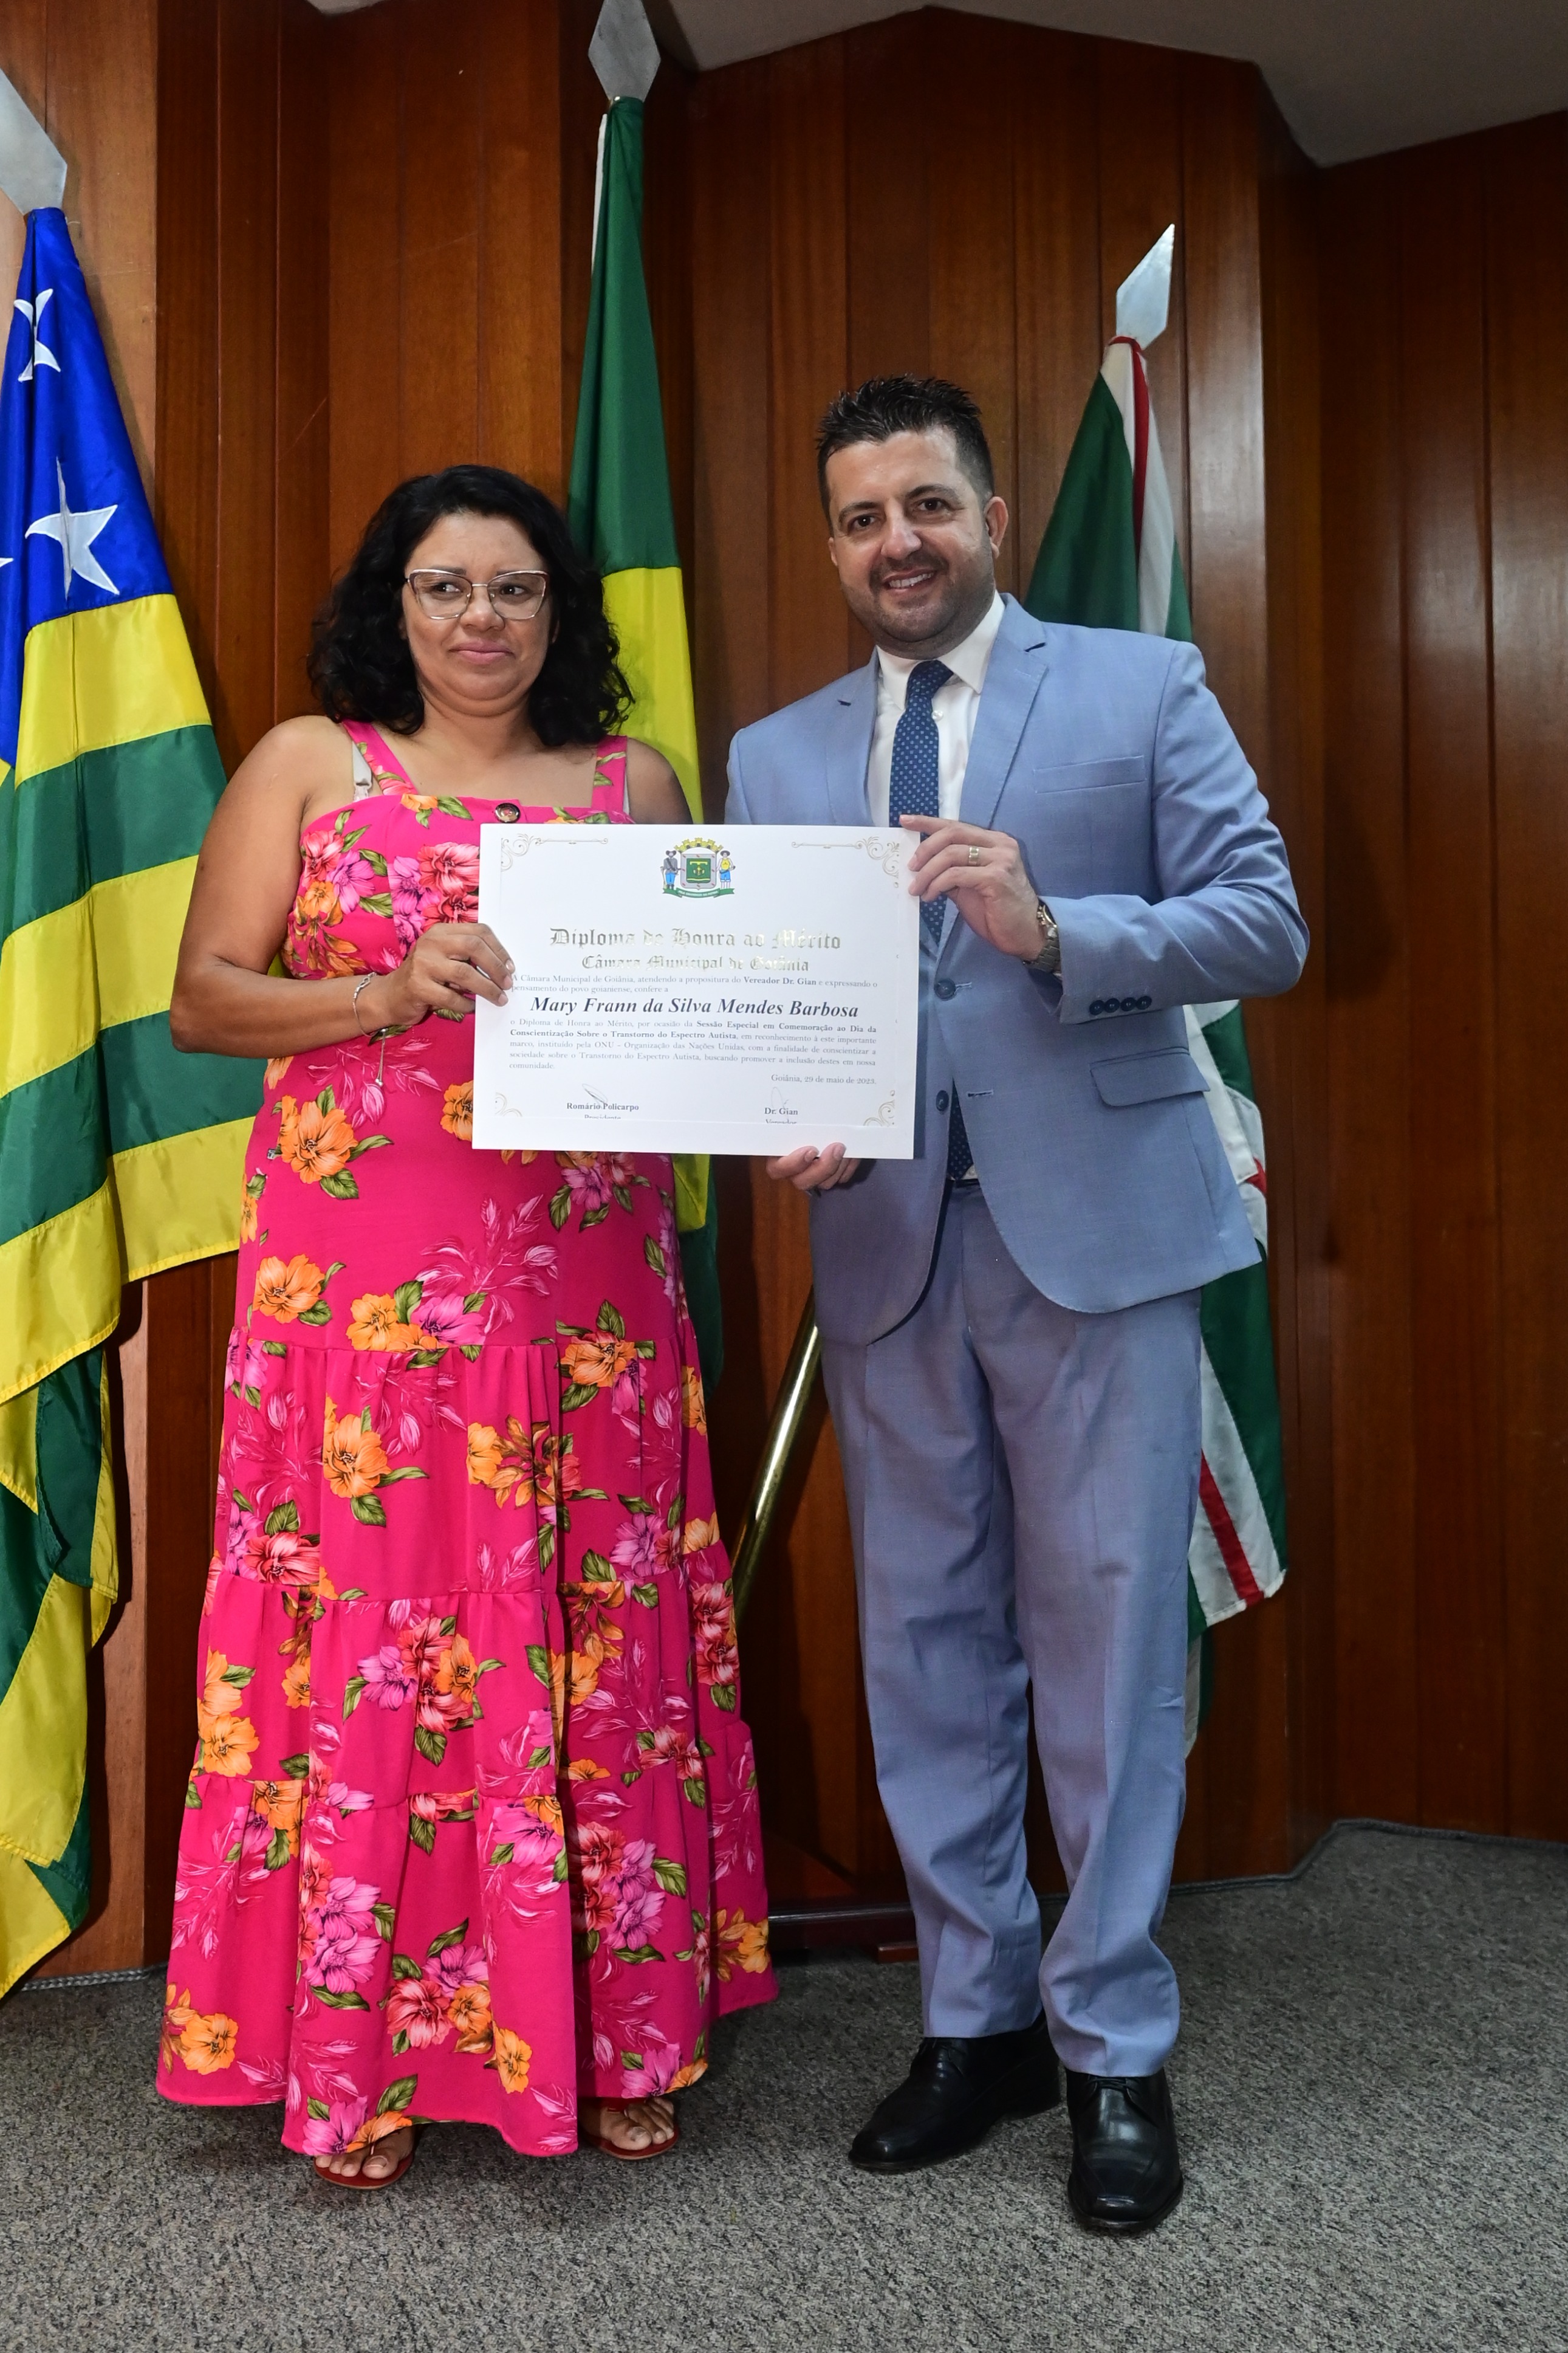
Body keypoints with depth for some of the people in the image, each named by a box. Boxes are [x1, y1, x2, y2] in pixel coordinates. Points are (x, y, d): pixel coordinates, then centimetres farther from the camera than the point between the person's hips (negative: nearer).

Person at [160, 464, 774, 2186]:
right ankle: (360, 2056, 17)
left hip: (584, 1278, 2)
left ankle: (614, 2030, 20)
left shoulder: (634, 783, 13)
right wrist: (395, 992, -14)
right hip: (362, 1271, -2)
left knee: (595, 1633, 5)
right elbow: (202, 998, 1)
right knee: (365, 1633, 1)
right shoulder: (309, 764, 7)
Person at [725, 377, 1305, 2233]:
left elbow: (1267, 922, -3)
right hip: (885, 1245, 4)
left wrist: (1053, 927, -18)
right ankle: (977, 2020, 26)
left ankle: (1114, 2053, 17)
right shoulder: (775, 757, 15)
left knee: (1108, 1638, 2)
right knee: (925, 1643, 10)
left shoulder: (1142, 688, 5)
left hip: (1094, 1231, -3)